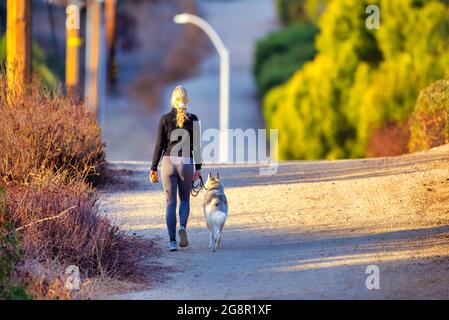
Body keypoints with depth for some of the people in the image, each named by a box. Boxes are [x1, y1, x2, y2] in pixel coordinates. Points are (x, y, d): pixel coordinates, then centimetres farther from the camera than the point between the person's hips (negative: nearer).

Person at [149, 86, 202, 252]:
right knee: (185, 199, 18)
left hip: (168, 162, 0)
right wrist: (198, 168, 5)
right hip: (186, 163, 0)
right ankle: (183, 227, -10)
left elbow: (159, 145, -1)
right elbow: (196, 145, -2)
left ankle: (172, 241, -2)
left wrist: (153, 168, 4)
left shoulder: (165, 119, -2)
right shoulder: (193, 119, -2)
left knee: (170, 202, 6)